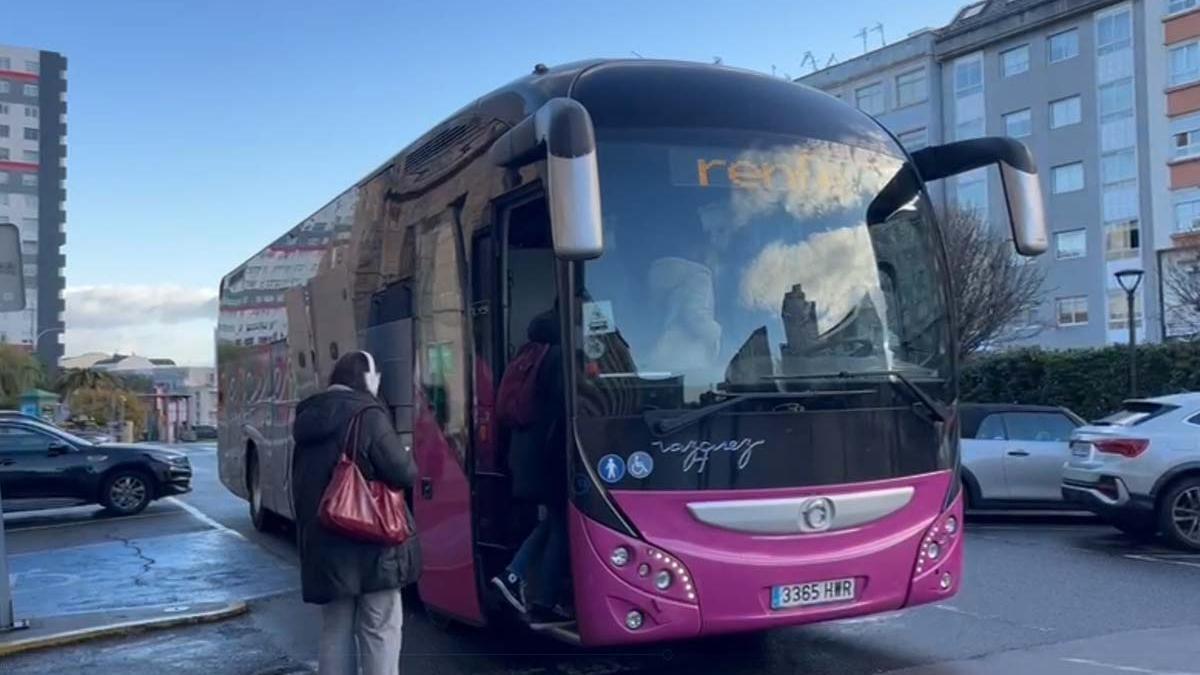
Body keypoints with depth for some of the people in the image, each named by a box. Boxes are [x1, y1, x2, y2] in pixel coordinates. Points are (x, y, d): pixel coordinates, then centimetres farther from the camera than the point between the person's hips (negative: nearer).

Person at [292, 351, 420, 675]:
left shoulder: (309, 419, 10)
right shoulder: (367, 415, -12)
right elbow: (403, 473, -14)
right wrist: (408, 457, 6)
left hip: (323, 546, 7)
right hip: (372, 543, -7)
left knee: (335, 630, 13)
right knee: (380, 629, 1)